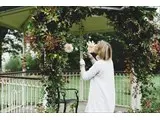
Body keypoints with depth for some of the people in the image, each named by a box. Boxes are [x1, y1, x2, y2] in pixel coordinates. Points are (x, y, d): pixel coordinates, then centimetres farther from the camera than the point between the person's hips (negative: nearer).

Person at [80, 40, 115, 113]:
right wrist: (91, 57, 20)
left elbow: (85, 76, -10)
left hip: (100, 98, -8)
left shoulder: (99, 64, -20)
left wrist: (82, 65, 5)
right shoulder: (109, 62, 4)